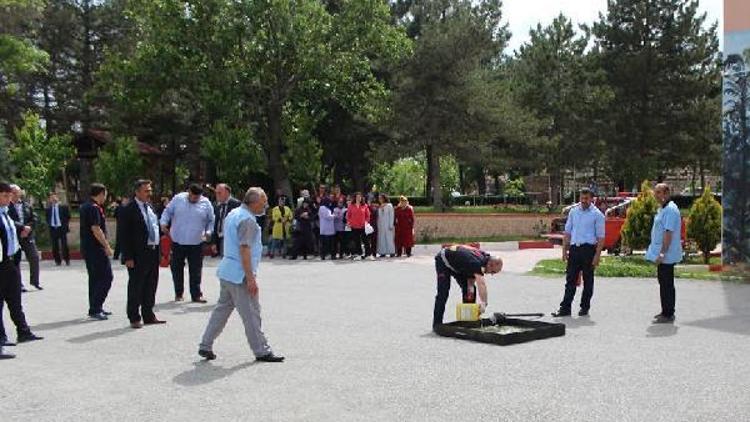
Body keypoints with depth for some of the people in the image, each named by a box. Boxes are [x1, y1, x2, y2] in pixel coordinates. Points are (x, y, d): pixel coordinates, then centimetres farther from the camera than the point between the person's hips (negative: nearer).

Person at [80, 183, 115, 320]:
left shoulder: (84, 206, 16)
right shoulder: (94, 208, -15)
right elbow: (96, 229, -21)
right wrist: (107, 246, -17)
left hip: (87, 247, 11)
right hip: (96, 249, -11)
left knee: (94, 278, 16)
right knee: (106, 278, -8)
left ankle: (95, 308, 22)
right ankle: (95, 309, -8)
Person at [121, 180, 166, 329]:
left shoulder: (150, 207, 13)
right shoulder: (129, 210, -10)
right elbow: (125, 235, -13)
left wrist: (158, 250, 14)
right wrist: (128, 257, -17)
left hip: (153, 252, 8)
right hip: (138, 255, -8)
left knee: (151, 287, 15)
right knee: (135, 287, 2)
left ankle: (148, 315, 26)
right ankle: (134, 318, 11)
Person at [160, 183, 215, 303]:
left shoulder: (206, 203, 1)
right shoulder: (178, 199, 1)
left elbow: (211, 220, 9)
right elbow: (167, 212, 9)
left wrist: (209, 232, -6)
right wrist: (164, 223, -6)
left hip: (196, 243, -1)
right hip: (178, 241, 1)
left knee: (196, 270, 2)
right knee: (177, 268, 8)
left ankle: (196, 294, 10)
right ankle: (178, 294, 21)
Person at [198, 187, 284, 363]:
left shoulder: (233, 214, 14)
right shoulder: (247, 220, -17)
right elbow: (244, 250, -22)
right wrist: (251, 277, -21)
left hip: (227, 271, 10)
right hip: (240, 274, -10)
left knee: (222, 308, 14)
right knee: (251, 313, -2)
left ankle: (205, 346, 17)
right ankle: (261, 351, 5)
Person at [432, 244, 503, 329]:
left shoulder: (485, 257, -11)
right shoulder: (478, 263, -37)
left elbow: (472, 274, -1)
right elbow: (481, 283, -50)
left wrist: (470, 287, -19)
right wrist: (484, 303, -59)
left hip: (458, 264, 8)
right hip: (443, 261, -8)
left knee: (467, 289, 2)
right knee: (443, 292, -15)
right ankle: (437, 324, -9)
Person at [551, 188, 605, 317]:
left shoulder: (597, 214, -3)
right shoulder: (573, 212, 10)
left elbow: (600, 237, -6)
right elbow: (567, 232, 14)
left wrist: (597, 255, -13)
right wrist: (564, 250, 7)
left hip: (588, 249, -4)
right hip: (574, 248, 4)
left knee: (588, 280, 7)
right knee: (570, 279, 3)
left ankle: (585, 307, 17)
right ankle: (565, 308, 5)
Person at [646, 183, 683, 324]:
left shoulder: (670, 209, -17)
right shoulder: (662, 209, 15)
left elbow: (668, 233, -23)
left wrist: (662, 253, -25)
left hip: (666, 255, -10)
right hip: (662, 255, 10)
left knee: (666, 285, -4)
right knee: (664, 283, 17)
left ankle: (668, 315, 2)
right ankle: (666, 312, 26)